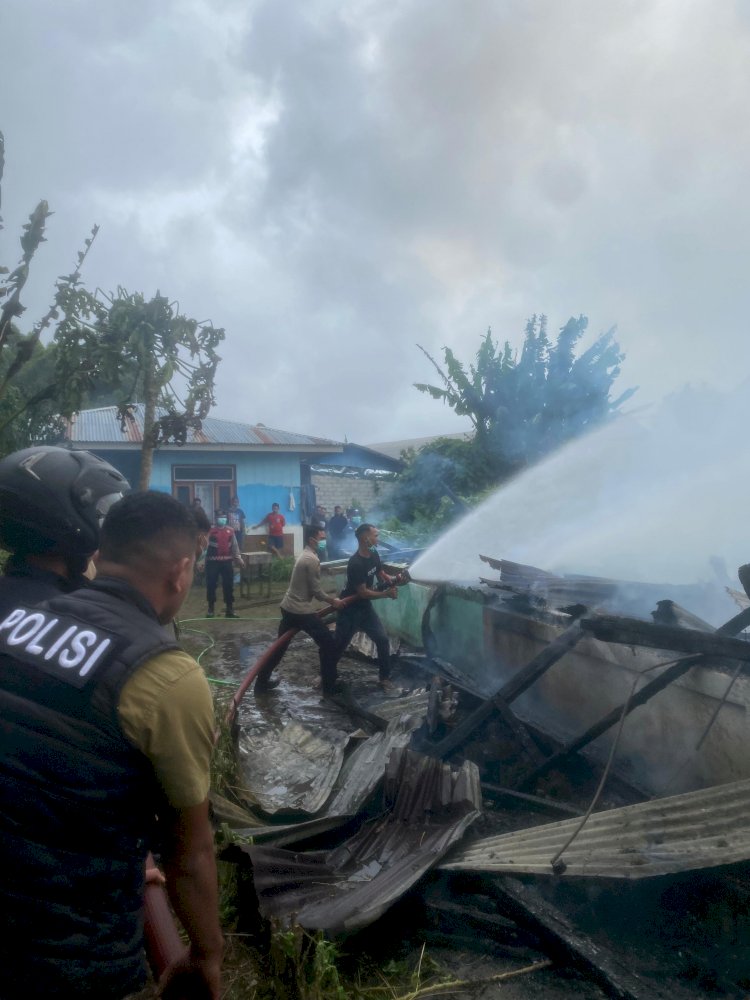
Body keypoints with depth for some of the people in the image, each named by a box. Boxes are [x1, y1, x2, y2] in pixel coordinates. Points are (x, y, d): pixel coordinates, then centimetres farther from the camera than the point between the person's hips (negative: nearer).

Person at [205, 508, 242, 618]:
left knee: (229, 585, 6)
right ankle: (211, 609, 18)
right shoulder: (210, 530, -4)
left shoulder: (230, 530, 9)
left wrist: (238, 558, 11)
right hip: (212, 561, -3)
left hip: (227, 561, 3)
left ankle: (230, 610, 15)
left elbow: (234, 545, 15)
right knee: (211, 585, 4)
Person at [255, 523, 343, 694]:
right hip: (302, 611, -10)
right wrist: (332, 601, -1)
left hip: (288, 608, 10)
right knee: (328, 644, 1)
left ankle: (262, 681, 28)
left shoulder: (305, 556, 14)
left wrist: (328, 598, 16)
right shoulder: (312, 560, -17)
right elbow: (316, 590, -15)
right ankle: (329, 686, 7)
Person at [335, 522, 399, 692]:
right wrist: (386, 594, -21)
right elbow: (363, 592, -27)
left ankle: (385, 678, 15)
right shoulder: (355, 564, -29)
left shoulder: (374, 555, -3)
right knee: (339, 645, 7)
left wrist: (393, 580, -10)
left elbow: (381, 575, 11)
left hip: (365, 607, 7)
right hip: (349, 609, -7)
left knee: (383, 640, 2)